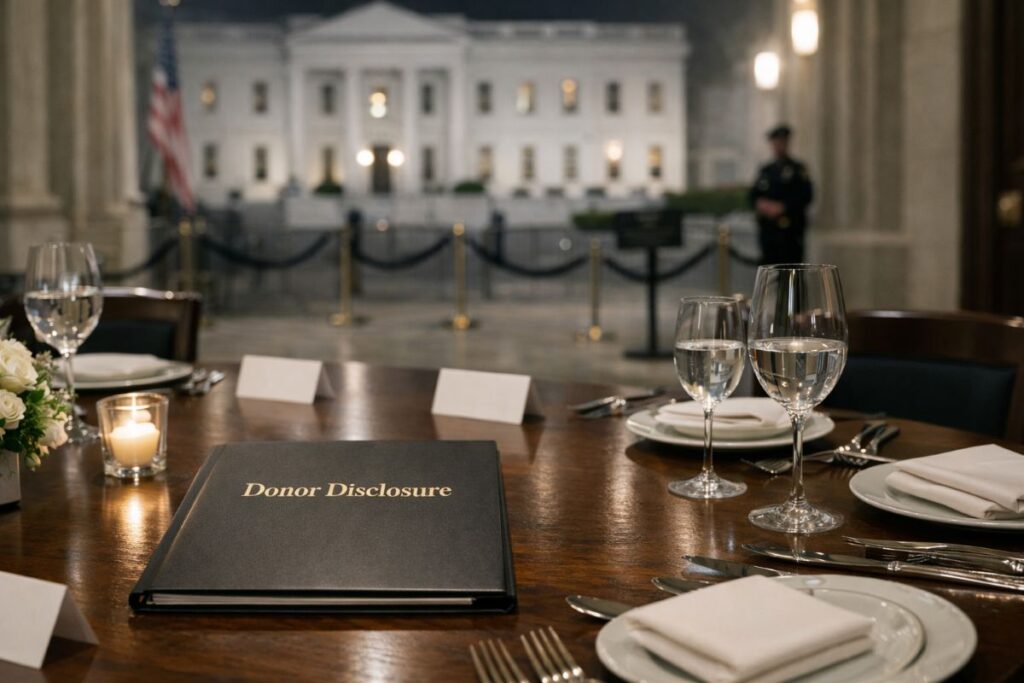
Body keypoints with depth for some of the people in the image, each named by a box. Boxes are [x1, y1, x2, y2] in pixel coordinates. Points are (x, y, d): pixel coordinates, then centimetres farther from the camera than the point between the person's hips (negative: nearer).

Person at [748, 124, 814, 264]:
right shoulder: (765, 170, 18)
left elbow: (806, 196, -6)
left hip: (790, 230, -4)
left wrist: (782, 207, -15)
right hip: (767, 229, 5)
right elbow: (753, 195, 16)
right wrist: (760, 204, -6)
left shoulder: (798, 169, 3)